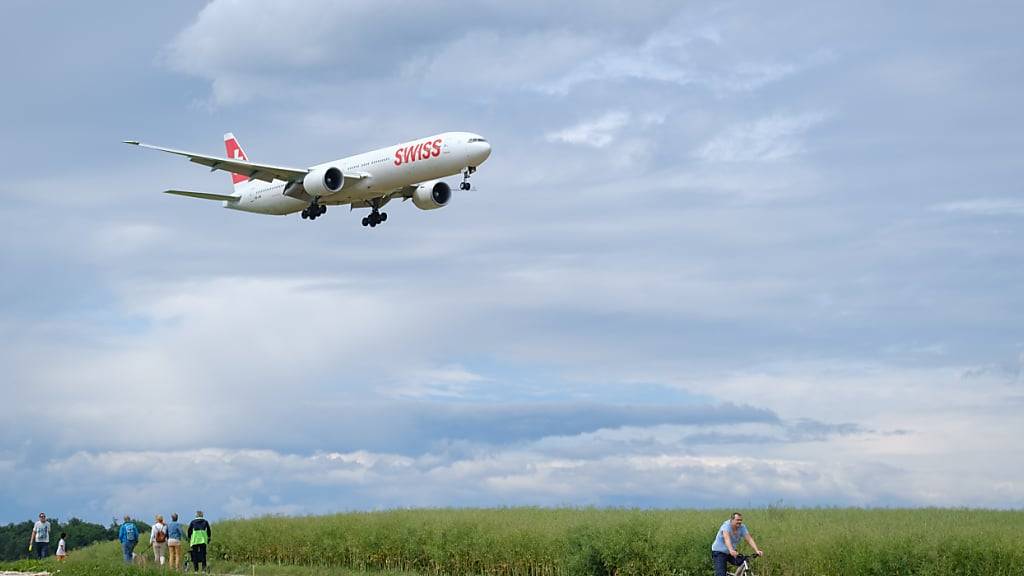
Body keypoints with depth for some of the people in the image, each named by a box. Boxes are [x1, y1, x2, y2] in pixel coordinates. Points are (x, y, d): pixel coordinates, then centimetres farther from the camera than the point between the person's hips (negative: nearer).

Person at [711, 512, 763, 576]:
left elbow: (749, 539, -19)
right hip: (719, 552, -5)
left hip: (732, 553, 5)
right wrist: (731, 550, -60)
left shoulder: (742, 528, -10)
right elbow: (727, 538, -43)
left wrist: (756, 550, -35)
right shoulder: (726, 526, -26)